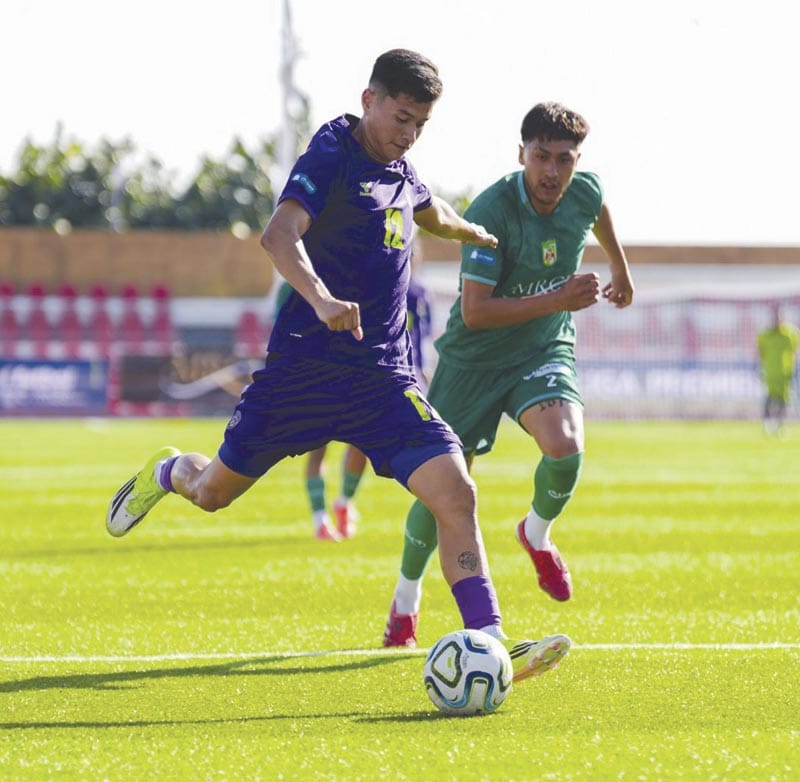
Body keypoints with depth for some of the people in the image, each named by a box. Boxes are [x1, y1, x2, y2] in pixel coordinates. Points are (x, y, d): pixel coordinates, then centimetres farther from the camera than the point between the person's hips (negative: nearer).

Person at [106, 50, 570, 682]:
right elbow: (279, 235, -30)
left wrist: (476, 234, 57)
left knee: (455, 493, -14)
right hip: (306, 364, -5)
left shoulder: (401, 173, 11)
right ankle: (168, 472, 48)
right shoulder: (332, 156, -12)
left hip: (385, 376, 5)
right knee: (213, 493, 12)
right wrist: (321, 299, -47)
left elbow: (433, 213, 38)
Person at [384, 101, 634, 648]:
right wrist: (557, 300, -33)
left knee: (566, 448, -26)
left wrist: (621, 269, 32)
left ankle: (537, 535, 8)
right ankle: (405, 603, 26)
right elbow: (475, 311, -28)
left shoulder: (585, 193, -10)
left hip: (546, 351, 3)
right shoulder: (491, 211, -26)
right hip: (475, 358, -3)